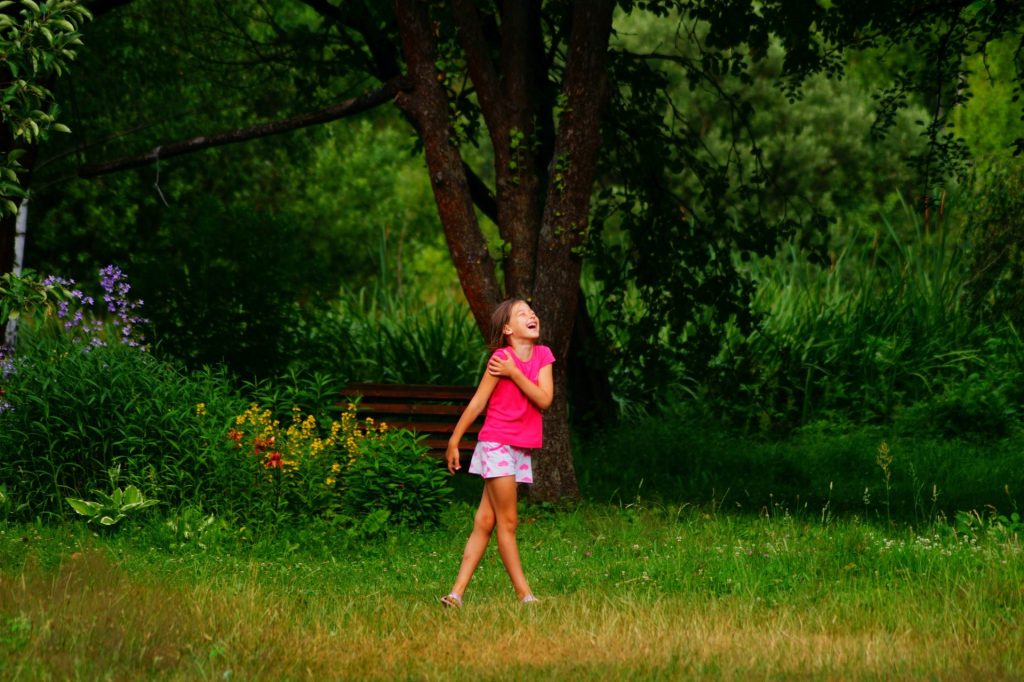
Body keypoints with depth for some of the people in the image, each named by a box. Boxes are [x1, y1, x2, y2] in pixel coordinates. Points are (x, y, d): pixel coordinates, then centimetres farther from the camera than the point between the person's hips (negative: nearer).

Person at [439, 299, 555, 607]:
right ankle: (524, 595, 0)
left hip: (521, 448, 6)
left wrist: (515, 374, -16)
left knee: (484, 523, 6)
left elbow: (544, 400, -8)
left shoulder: (543, 356, 4)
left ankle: (457, 591, 7)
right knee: (507, 523, -2)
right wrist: (454, 441, -4)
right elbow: (477, 403, -7)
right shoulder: (500, 358, -11)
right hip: (496, 444, -6)